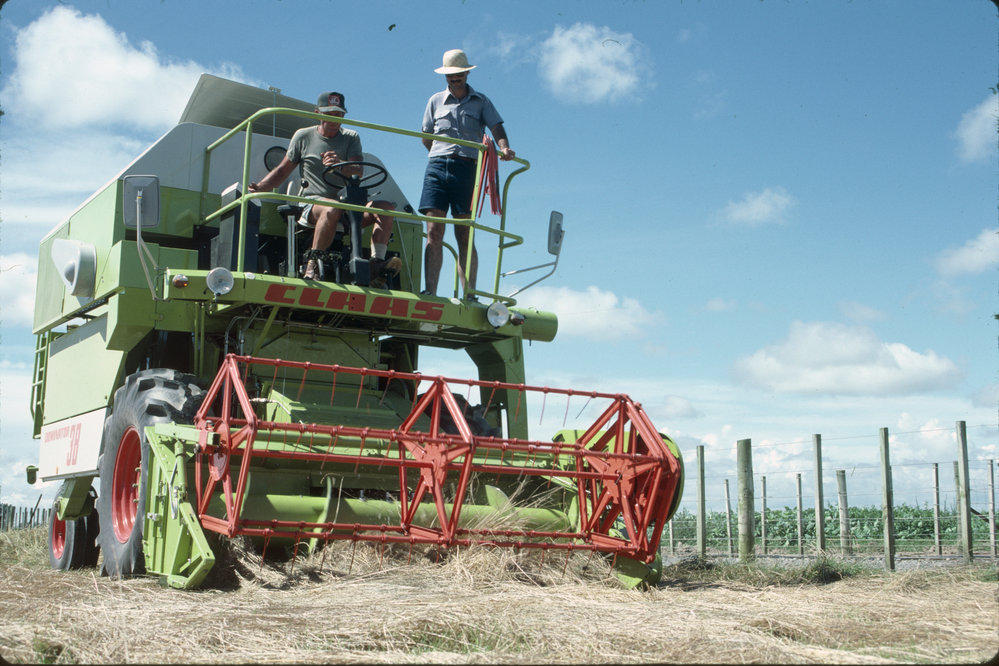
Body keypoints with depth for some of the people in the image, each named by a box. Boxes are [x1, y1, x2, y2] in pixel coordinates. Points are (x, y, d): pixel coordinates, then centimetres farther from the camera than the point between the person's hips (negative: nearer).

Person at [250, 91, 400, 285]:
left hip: (348, 205, 3)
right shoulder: (303, 136, 11)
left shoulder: (351, 138, 12)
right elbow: (283, 170, 16)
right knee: (332, 209, -40)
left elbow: (358, 170, -6)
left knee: (386, 207, -23)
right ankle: (312, 262, -33)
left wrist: (340, 165, -29)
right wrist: (259, 187, -2)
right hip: (313, 203, -3)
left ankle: (377, 264, -31)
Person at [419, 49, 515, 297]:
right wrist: (443, 156, 11)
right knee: (434, 232, -9)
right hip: (437, 166, 1)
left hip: (466, 168, -1)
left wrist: (504, 147, -20)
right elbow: (426, 138, 22)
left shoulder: (481, 102, 14)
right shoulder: (436, 101, 20)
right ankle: (430, 292, -13)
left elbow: (497, 129, 0)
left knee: (465, 236, -5)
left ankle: (469, 294, -6)